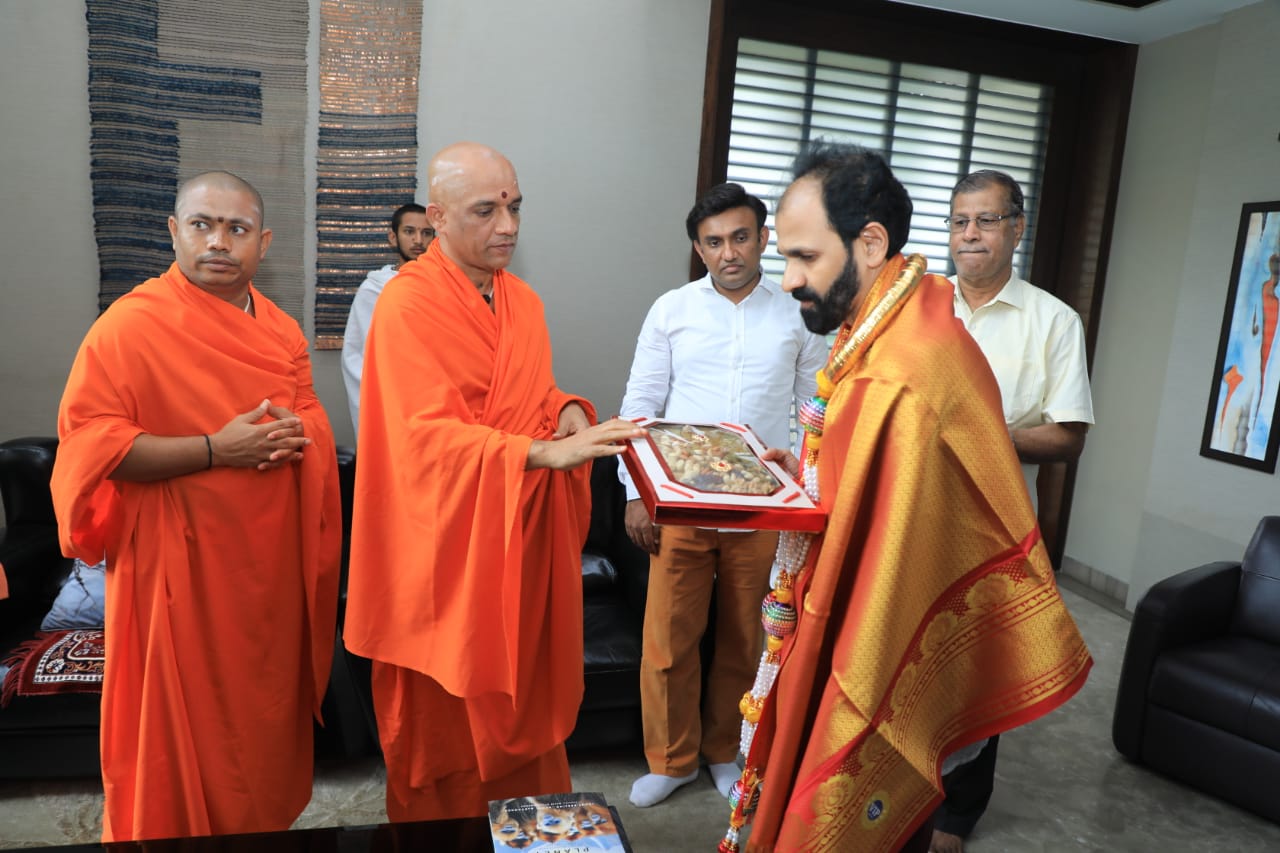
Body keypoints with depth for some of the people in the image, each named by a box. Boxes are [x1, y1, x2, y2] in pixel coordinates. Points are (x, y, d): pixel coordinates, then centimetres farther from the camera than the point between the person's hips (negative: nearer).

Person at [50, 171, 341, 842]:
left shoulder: (281, 330, 8)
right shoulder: (129, 326, -11)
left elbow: (310, 411, 18)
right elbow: (88, 444, -15)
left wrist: (296, 433, -6)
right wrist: (215, 449, -22)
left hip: (271, 560, 6)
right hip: (183, 565, -5)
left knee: (267, 708, 17)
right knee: (183, 727, 8)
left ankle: (265, 827, 36)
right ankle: (177, 836, 30)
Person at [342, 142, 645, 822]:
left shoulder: (523, 301, 9)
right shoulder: (407, 304, -14)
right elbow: (427, 434, -21)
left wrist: (568, 410, -5)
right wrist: (547, 453, -31)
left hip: (523, 533, 6)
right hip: (450, 540, -6)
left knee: (524, 683, 15)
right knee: (452, 709, 9)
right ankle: (443, 826, 31)